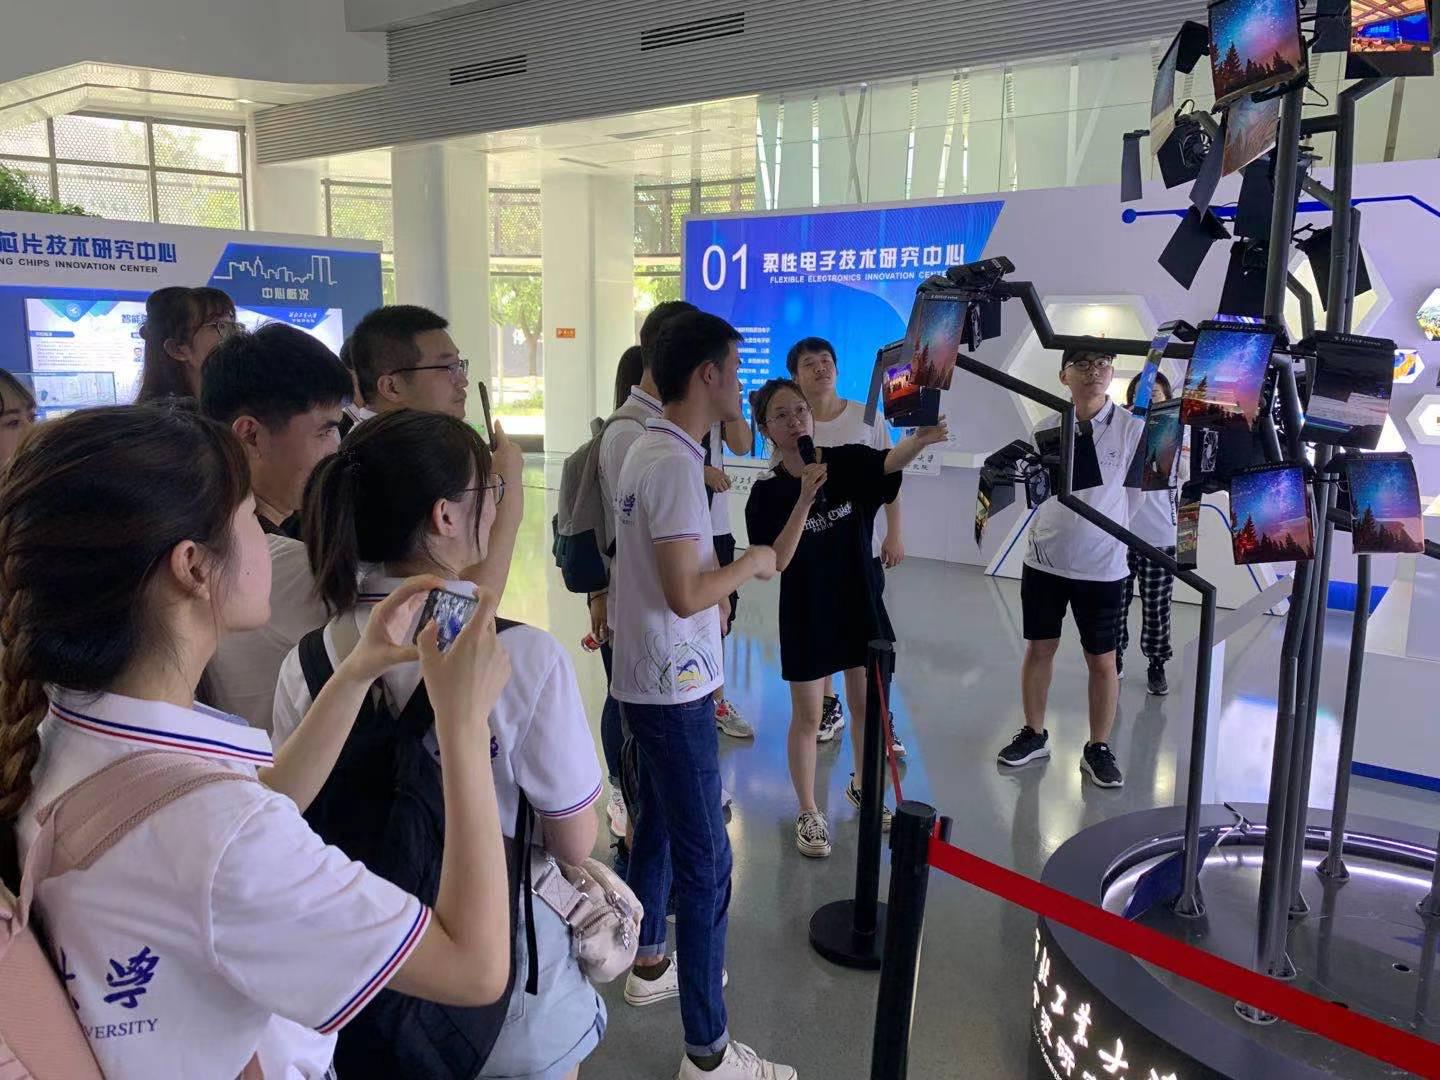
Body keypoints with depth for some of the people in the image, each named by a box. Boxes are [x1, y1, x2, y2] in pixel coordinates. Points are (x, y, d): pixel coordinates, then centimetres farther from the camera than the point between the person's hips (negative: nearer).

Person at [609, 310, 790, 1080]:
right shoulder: (675, 465, -22)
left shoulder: (647, 450, 9)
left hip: (650, 677, 10)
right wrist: (751, 562, -11)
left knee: (657, 828, 23)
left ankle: (648, 964, 42)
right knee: (704, 862, -3)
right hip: (673, 686, -10)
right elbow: (685, 595, -26)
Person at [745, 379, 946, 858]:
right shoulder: (768, 492, -11)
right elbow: (776, 562, -20)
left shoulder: (847, 462, -8)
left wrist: (921, 439, -52)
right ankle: (808, 813, 27)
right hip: (806, 614, -2)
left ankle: (862, 785, 43)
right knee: (807, 716, 9)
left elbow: (891, 461, -30)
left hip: (860, 605, 3)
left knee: (866, 705, 17)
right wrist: (805, 499, -29)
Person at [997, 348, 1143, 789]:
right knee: (1039, 648, 13)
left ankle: (1098, 748, 22)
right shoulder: (1048, 426, 1)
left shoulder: (1131, 427, -8)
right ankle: (1034, 734, 29)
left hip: (1102, 566, -3)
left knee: (1102, 659, 7)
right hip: (1045, 559, 3)